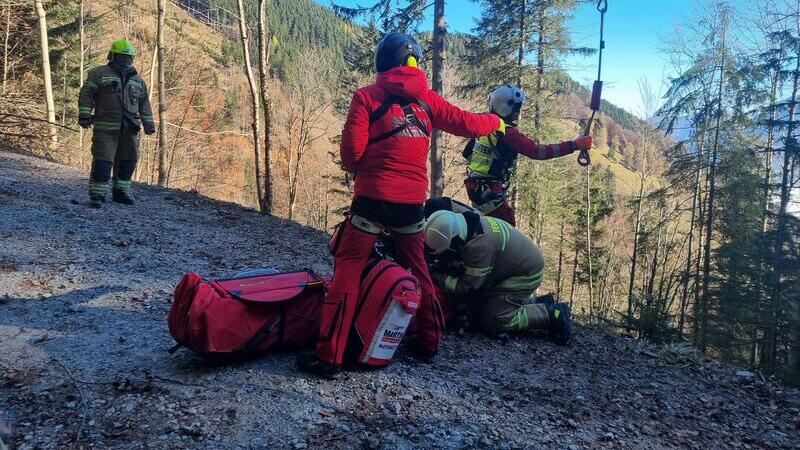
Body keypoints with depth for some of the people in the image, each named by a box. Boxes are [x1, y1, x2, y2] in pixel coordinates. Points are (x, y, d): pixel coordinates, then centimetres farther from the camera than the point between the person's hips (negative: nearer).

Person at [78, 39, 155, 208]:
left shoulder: (138, 80, 20)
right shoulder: (99, 73, 6)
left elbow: (144, 103, 23)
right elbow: (86, 94, 1)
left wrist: (148, 123, 15)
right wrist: (84, 114, -10)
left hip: (130, 129, 5)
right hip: (106, 127, -5)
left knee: (127, 161, 9)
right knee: (103, 161, -9)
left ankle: (121, 191, 21)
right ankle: (97, 195, -5)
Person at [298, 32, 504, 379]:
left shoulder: (366, 97, -2)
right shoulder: (427, 99, 9)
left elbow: (351, 149, -8)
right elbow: (467, 123, 18)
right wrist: (497, 122, 38)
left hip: (374, 197, -4)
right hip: (413, 200, 4)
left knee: (348, 270, -1)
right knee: (417, 270, 20)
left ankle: (329, 356, -5)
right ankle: (428, 342, 28)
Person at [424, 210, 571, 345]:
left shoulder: (479, 245, -35)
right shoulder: (467, 223, -9)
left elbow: (466, 287, -25)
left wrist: (436, 276, -19)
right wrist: (441, 267, -6)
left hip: (526, 275, -9)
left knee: (490, 321, -12)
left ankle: (550, 314, -5)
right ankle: (535, 303, 17)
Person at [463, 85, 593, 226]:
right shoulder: (507, 133, -19)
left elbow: (467, 153, 17)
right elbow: (537, 151, -26)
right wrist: (574, 145, -25)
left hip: (477, 187, 10)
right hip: (489, 192, -10)